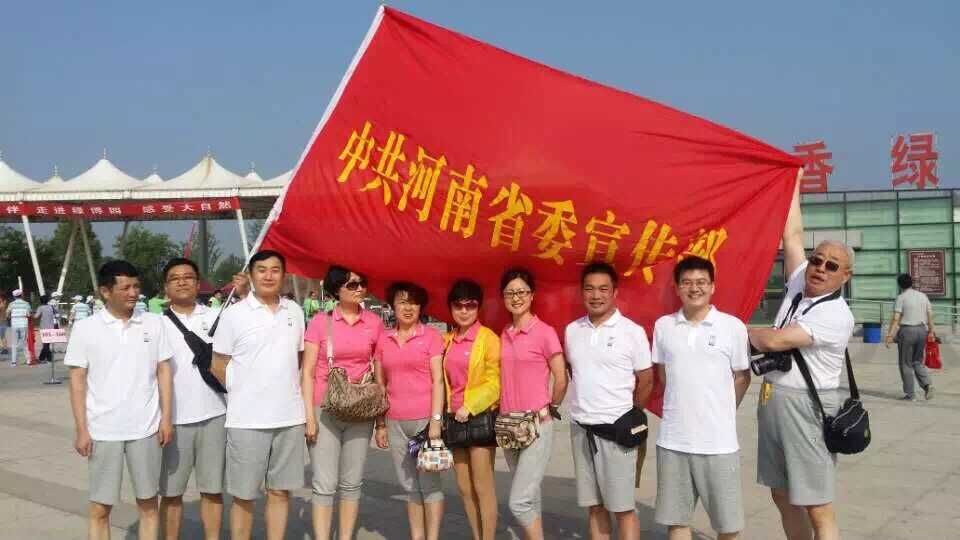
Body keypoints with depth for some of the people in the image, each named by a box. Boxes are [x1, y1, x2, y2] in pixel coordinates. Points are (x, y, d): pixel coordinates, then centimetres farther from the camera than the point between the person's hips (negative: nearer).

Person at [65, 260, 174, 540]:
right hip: (103, 431, -1)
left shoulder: (153, 324, 3)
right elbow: (77, 381, -1)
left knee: (148, 502, 11)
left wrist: (166, 418, 0)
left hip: (146, 429, 2)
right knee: (100, 507, 7)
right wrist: (81, 429, -5)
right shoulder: (86, 328, -3)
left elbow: (163, 371, 6)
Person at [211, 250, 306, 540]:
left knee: (280, 491, 11)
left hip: (290, 417, 4)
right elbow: (218, 366, 1)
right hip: (247, 419, -3)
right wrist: (244, 393, 2)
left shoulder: (295, 312, 7)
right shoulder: (234, 314, -4)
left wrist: (287, 390, 10)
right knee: (244, 496, 6)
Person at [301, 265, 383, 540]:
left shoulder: (374, 323, 3)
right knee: (324, 484, -2)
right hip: (325, 411, -2)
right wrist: (309, 416, -9)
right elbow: (307, 373, -3)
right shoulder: (320, 322, -4)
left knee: (352, 483, 9)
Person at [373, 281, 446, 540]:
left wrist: (436, 420, -12)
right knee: (409, 484, 10)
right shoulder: (383, 339, 10)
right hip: (396, 422, 4)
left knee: (429, 481, -1)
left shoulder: (431, 336, -1)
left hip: (425, 419, -4)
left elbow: (438, 381, -5)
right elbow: (381, 384, 13)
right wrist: (380, 424, 9)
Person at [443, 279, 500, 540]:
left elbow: (494, 382, -12)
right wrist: (446, 410, 5)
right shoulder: (447, 340, 10)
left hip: (481, 416, -6)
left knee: (483, 487, -2)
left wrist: (470, 406, -18)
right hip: (455, 418, 6)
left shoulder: (489, 338, -8)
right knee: (464, 487, 11)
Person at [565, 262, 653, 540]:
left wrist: (628, 416, 6)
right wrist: (586, 407, 11)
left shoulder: (632, 331, -7)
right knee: (594, 506, 12)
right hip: (580, 428, 4)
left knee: (623, 507, 1)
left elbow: (646, 381, -1)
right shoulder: (572, 330, 6)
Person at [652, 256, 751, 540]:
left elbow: (742, 378, 5)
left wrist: (720, 414, 6)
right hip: (672, 440, 2)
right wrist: (682, 407, 10)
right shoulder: (663, 326, 3)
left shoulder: (733, 327, -4)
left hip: (719, 441, -2)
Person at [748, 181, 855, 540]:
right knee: (783, 496, 15)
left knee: (817, 508, -5)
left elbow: (774, 341, -20)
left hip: (805, 406, -8)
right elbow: (792, 235, 10)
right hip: (772, 400, 8)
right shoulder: (798, 286, 7)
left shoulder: (836, 315, -15)